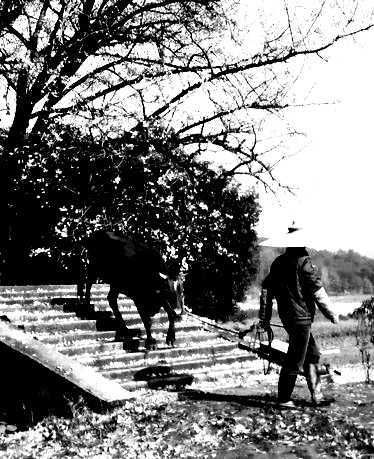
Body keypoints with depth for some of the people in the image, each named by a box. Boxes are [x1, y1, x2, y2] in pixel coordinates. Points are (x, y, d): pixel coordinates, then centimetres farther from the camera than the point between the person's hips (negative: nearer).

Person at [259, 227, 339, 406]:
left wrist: (264, 318, 13)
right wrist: (331, 314, -3)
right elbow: (318, 292, -14)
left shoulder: (278, 262, 8)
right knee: (295, 359, 2)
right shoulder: (304, 262, -14)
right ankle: (284, 399, 9)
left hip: (286, 316, 8)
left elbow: (266, 288, 9)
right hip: (301, 316, -8)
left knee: (312, 353, 18)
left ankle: (316, 395, 23)